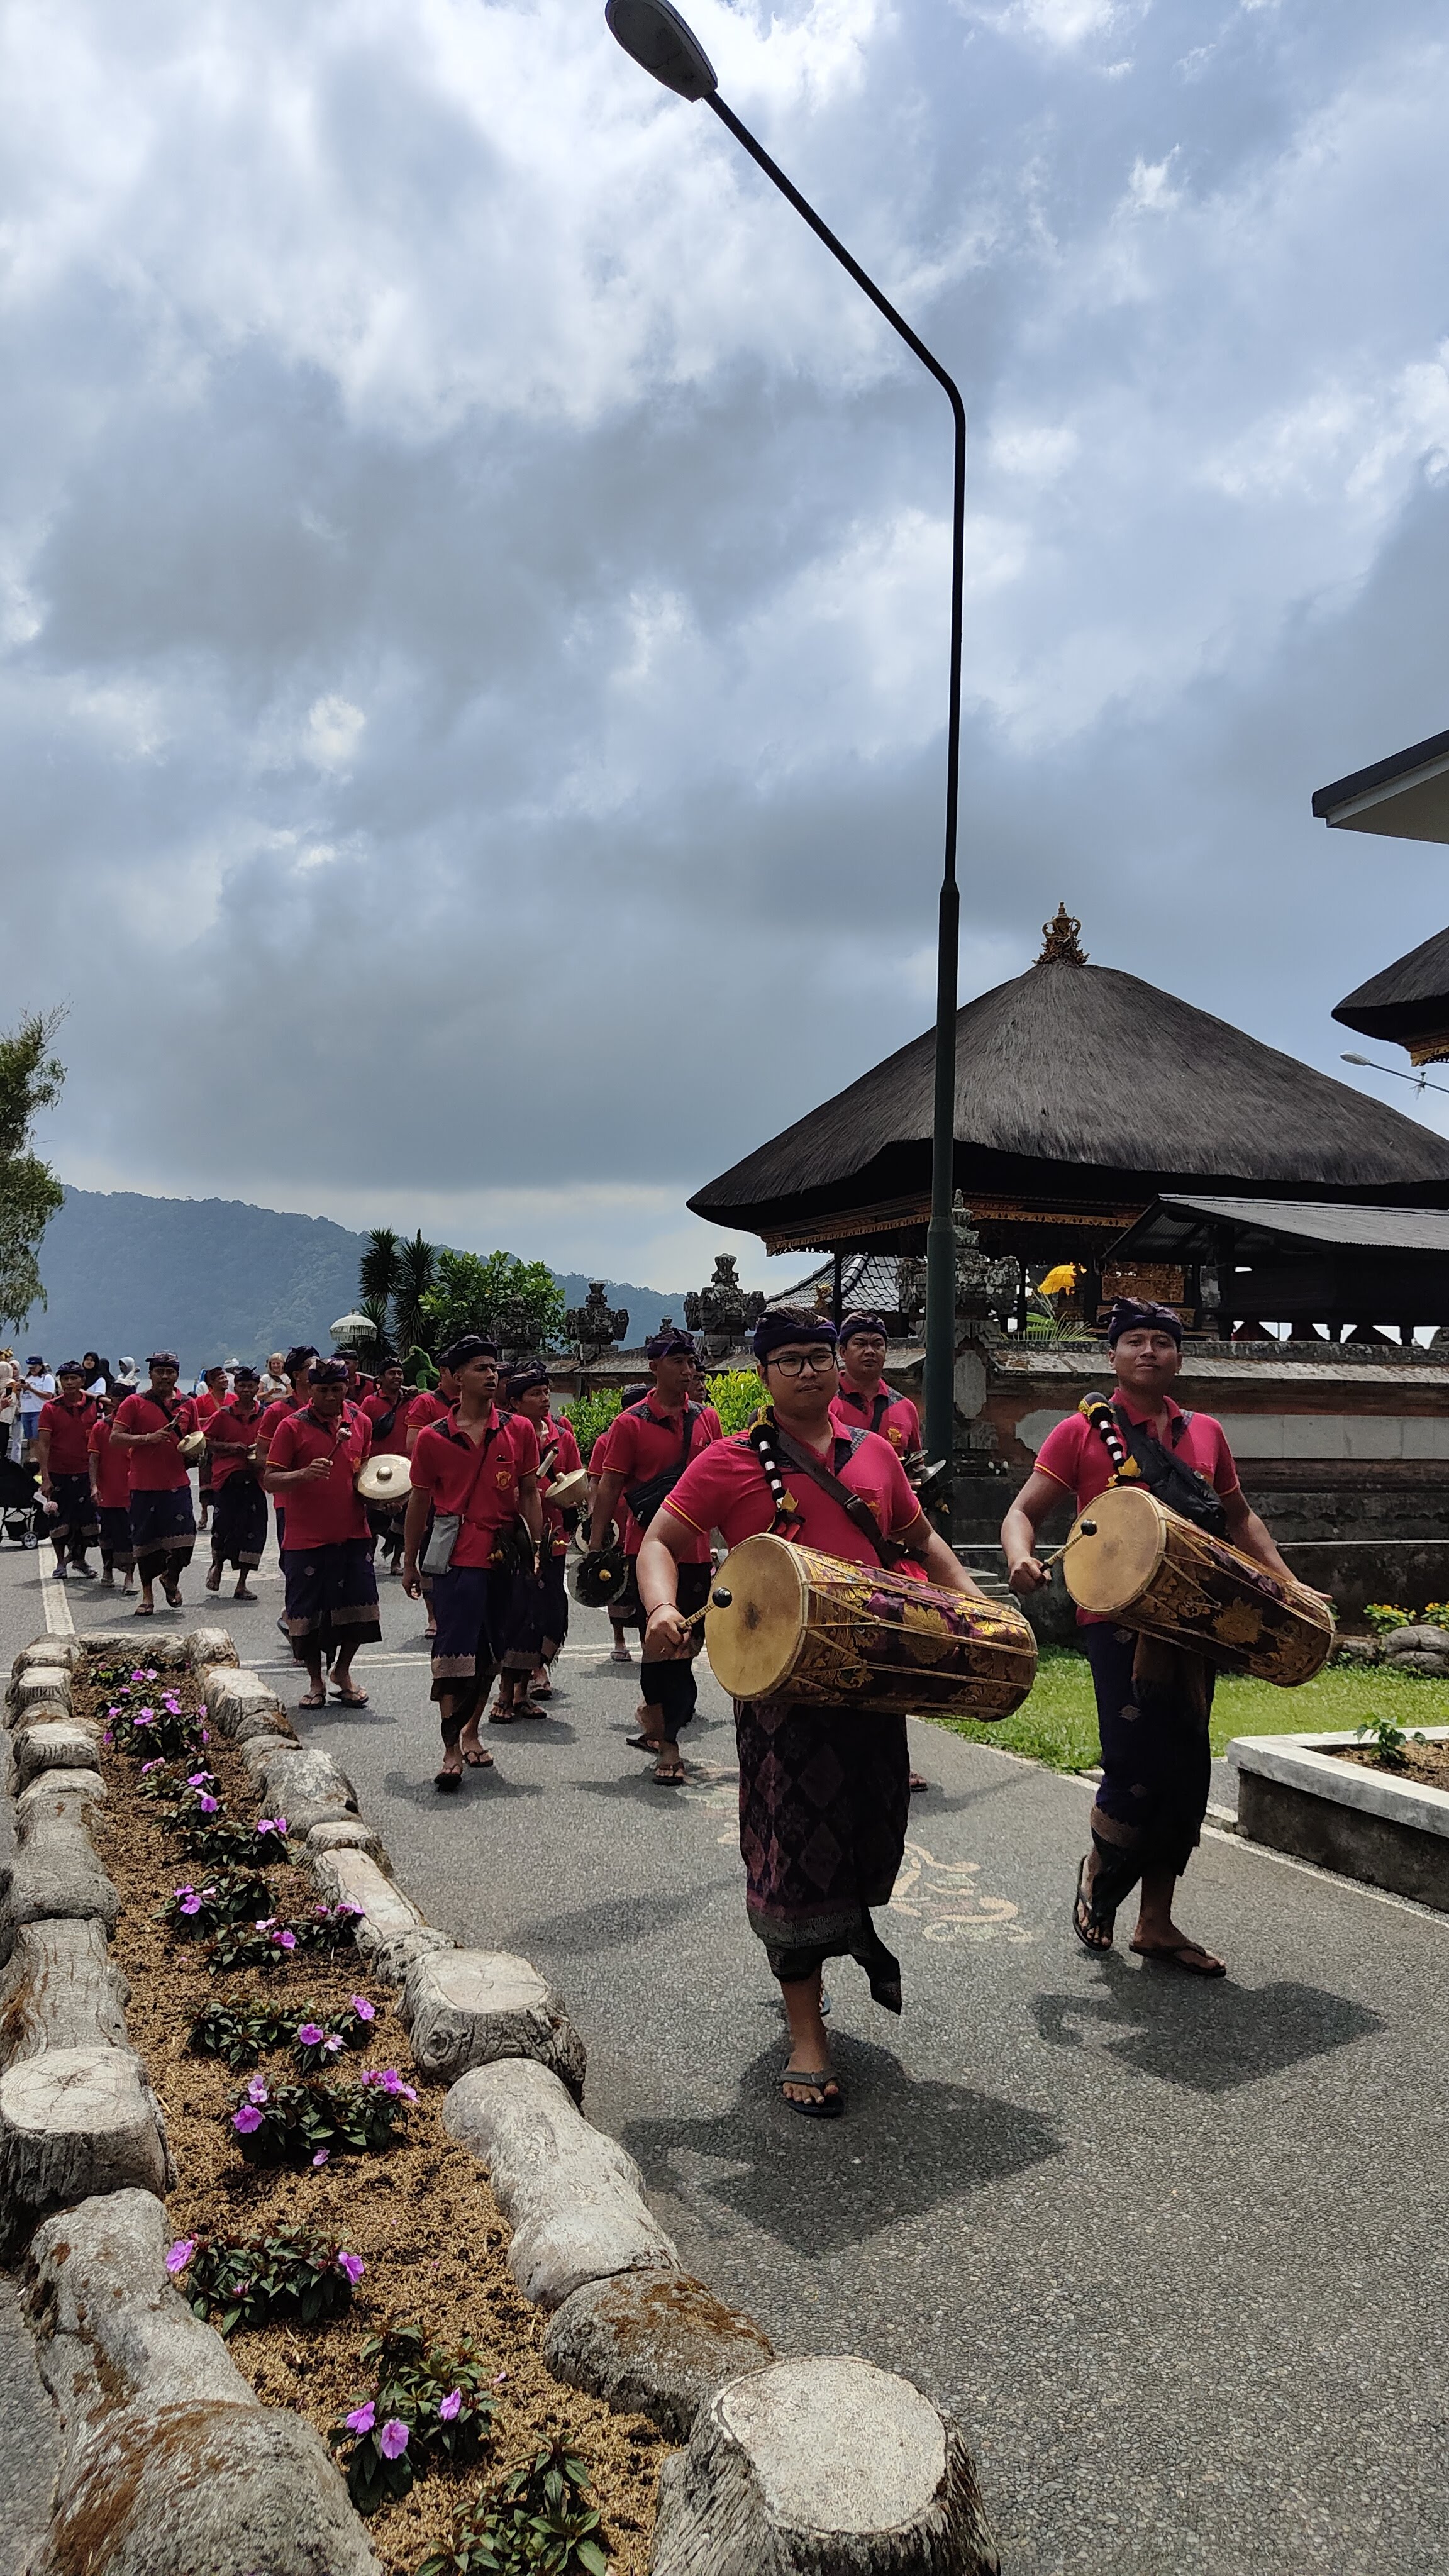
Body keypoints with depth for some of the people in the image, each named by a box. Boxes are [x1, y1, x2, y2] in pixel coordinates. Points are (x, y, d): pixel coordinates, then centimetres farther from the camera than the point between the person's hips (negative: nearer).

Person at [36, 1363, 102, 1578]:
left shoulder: (94, 1405, 2)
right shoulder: (50, 1408, -5)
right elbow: (43, 1444, -9)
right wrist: (45, 1477, -16)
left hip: (86, 1472, 2)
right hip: (58, 1473, -2)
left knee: (87, 1519, 7)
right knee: (59, 1519, 4)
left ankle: (80, 1560, 25)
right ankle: (60, 1563, 19)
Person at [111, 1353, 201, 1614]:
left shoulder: (187, 1405, 10)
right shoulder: (134, 1403, 0)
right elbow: (115, 1439, -7)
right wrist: (148, 1438, -18)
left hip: (178, 1485, 2)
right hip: (144, 1485, -2)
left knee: (184, 1540, -5)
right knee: (145, 1543, 6)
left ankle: (171, 1578, 25)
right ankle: (147, 1596, 21)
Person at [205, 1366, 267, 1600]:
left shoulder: (265, 1416, 7)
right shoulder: (223, 1414, 2)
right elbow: (206, 1442, 4)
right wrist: (229, 1447, -11)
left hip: (253, 1479, 2)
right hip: (226, 1478, -2)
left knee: (252, 1530, -1)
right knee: (223, 1526, -3)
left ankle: (242, 1584, 9)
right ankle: (217, 1565, 30)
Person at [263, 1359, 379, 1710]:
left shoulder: (360, 1422, 6)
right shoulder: (293, 1426, -7)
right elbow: (271, 1481, -9)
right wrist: (304, 1474, -27)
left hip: (353, 1534, 4)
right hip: (307, 1537, -3)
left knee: (359, 1607, 4)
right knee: (308, 1612, 4)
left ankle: (342, 1671, 26)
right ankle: (316, 1680, 23)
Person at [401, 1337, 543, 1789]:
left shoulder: (519, 1430, 5)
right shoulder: (433, 1437, 1)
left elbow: (528, 1494, 9)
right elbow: (419, 1502, 8)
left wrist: (537, 1547, 3)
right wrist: (410, 1562, 11)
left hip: (503, 1554, 3)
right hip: (456, 1555, -3)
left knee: (491, 1650, 12)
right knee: (453, 1648, -9)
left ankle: (471, 1731, 30)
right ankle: (451, 1749, -4)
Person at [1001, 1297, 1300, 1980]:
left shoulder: (1205, 1434, 13)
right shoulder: (1082, 1431, -1)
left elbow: (1239, 1518, 23)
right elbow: (1023, 1511, -3)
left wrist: (1288, 1585, 10)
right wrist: (1021, 1558, -25)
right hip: (1117, 1617, -5)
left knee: (1186, 1775, 7)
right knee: (1139, 1767, -10)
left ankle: (1156, 1922, 22)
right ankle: (1097, 1880, 20)